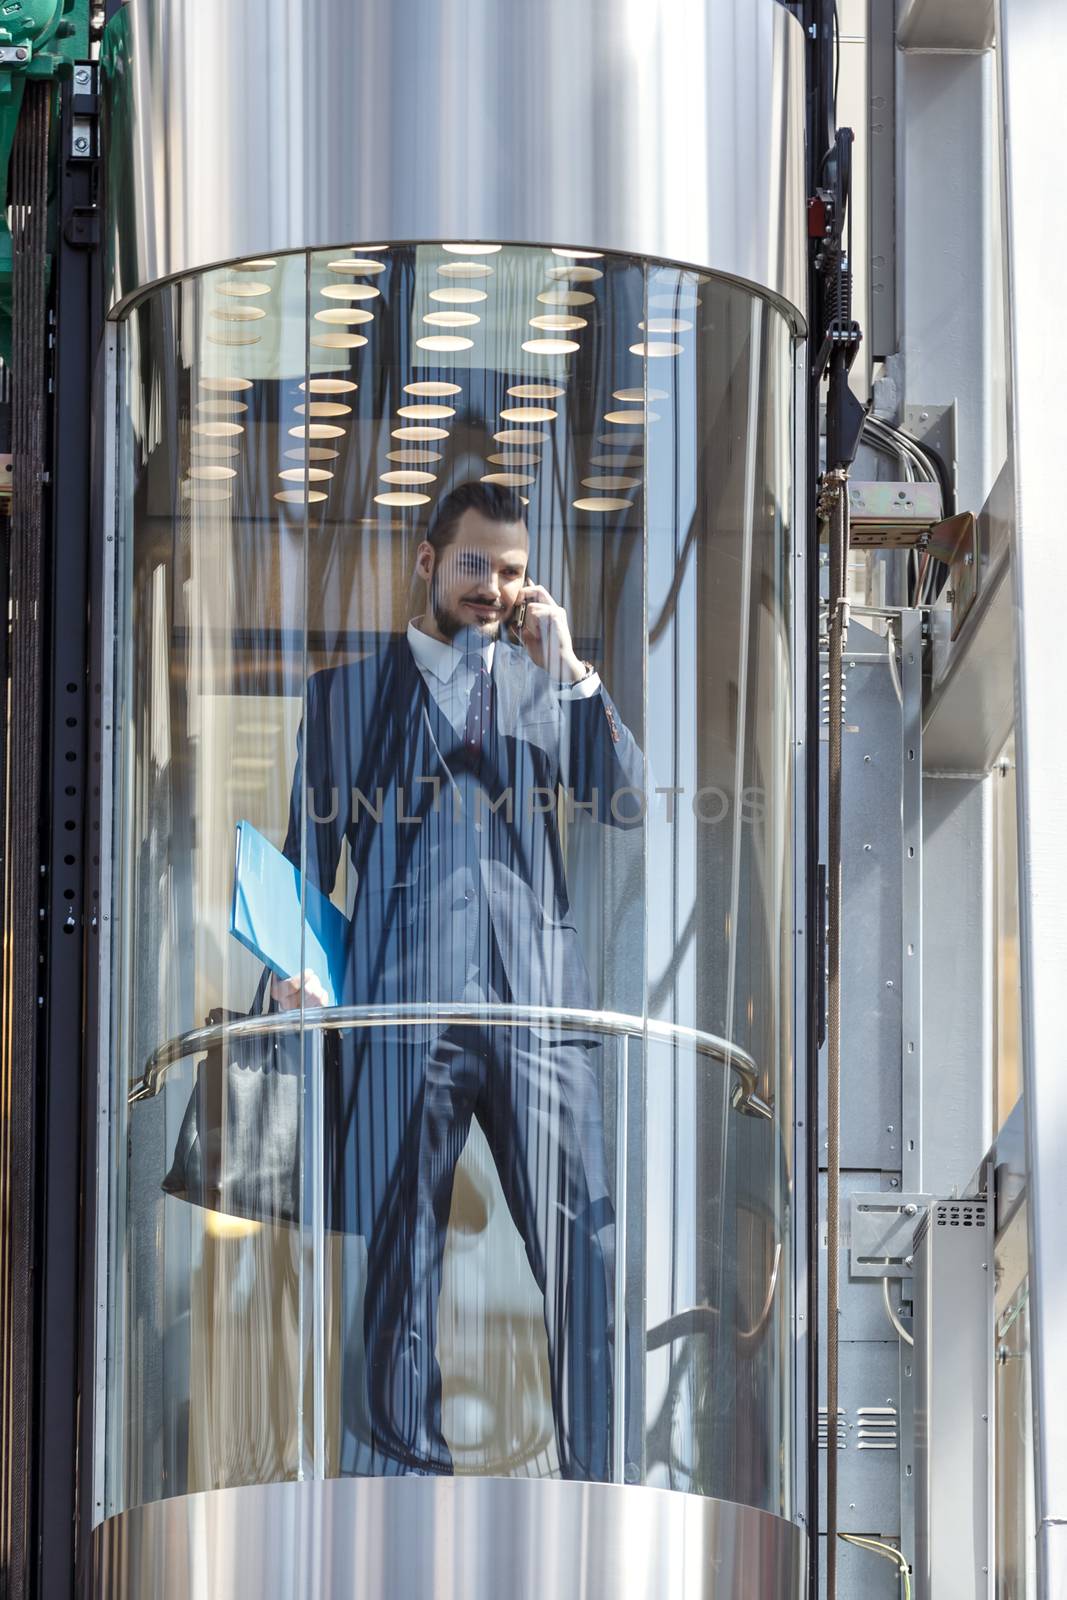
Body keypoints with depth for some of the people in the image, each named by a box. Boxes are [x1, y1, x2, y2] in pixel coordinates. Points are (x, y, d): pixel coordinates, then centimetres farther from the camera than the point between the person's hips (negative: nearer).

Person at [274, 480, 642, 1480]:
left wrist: (571, 671, 1)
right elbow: (307, 851, 16)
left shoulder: (548, 687, 20)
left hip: (537, 1002, 1)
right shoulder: (347, 692, 18)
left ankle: (603, 1486, -7)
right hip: (399, 1004, 0)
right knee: (399, 1256, -1)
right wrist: (295, 964, 0)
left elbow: (628, 805, 6)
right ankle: (410, 1477, 4)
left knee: (584, 1253, -8)